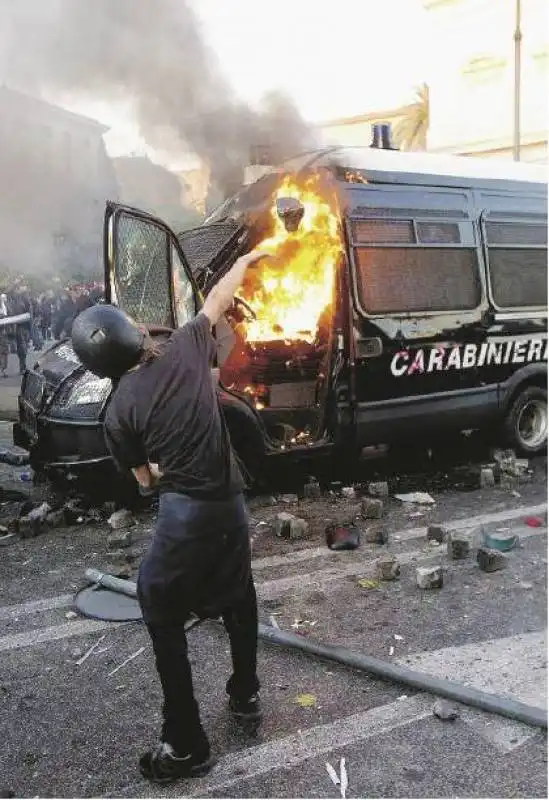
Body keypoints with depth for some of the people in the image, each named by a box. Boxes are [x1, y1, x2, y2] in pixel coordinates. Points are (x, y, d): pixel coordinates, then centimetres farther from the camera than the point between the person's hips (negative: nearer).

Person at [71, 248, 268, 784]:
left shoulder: (119, 412, -8)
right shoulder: (186, 348, -2)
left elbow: (146, 479, 4)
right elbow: (217, 301, 16)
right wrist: (246, 261, 32)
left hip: (186, 513, -5)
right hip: (231, 502, 5)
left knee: (163, 618, 10)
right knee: (237, 598, 25)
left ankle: (186, 745, 15)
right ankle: (245, 694, 42)